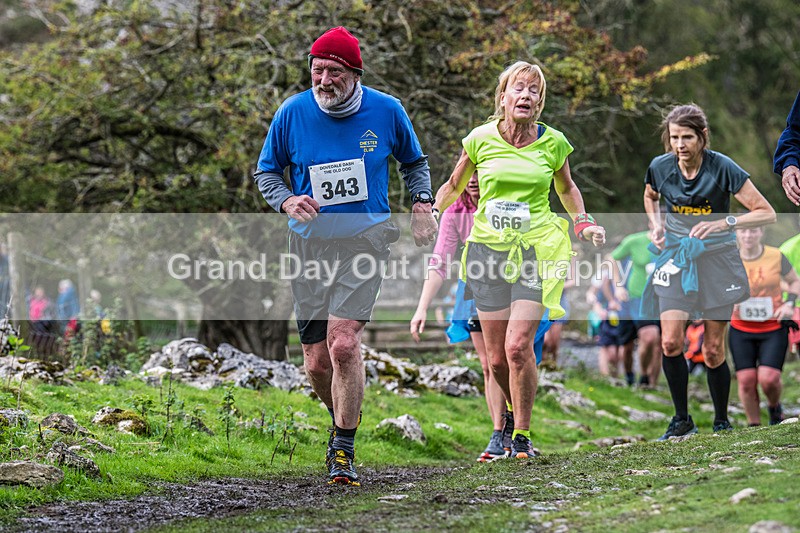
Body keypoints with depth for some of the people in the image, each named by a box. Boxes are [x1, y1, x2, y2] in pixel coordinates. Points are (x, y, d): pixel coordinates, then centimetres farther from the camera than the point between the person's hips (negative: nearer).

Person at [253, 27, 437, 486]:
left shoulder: (386, 112, -2)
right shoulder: (292, 113, -3)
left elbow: (414, 162, 17)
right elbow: (267, 171, 9)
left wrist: (423, 205, 2)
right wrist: (287, 201, -11)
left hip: (365, 240, -2)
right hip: (309, 244, 2)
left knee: (344, 342, -21)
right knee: (317, 362, 3)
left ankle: (344, 451, -11)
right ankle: (342, 417, 35)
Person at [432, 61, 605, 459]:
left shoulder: (553, 142, 2)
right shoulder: (480, 139, 1)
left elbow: (567, 189, 20)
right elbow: (453, 187, 17)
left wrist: (583, 222, 5)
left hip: (536, 250, -1)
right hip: (488, 248, 1)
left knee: (518, 345, -17)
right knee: (497, 359, 1)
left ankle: (522, 436, -4)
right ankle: (504, 428, 25)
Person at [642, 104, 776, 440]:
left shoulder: (722, 168, -16)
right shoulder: (660, 167, -6)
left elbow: (766, 213, -15)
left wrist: (724, 223, -26)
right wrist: (656, 225, 1)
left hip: (717, 258, -2)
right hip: (675, 257, 2)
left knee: (713, 351, -1)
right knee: (670, 341, -14)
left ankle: (722, 422, 19)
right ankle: (682, 420, 2)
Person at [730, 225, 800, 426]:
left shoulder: (776, 257, -5)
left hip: (773, 328, -1)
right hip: (741, 329, 1)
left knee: (768, 378, -14)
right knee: (746, 380, -4)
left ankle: (774, 407, 19)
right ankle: (754, 425, 14)